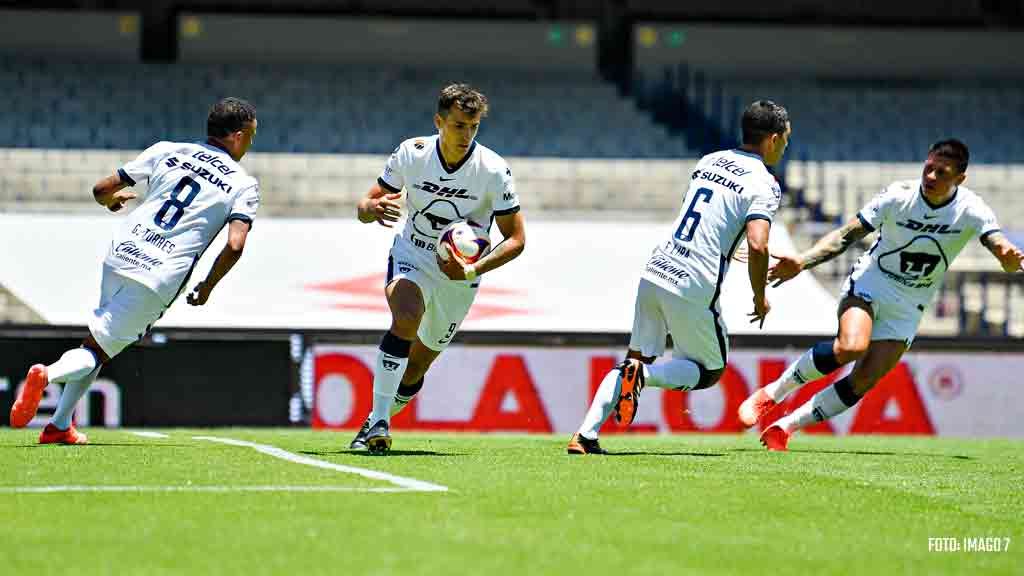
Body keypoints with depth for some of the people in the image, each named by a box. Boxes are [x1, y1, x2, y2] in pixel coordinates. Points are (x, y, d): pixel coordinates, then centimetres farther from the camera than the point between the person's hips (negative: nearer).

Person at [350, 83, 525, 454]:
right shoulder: (411, 153, -13)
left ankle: (375, 423, 34)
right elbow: (365, 206, -5)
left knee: (417, 365, 8)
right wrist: (373, 208, -30)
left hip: (459, 274, 1)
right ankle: (379, 420, -30)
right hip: (410, 257, -1)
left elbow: (516, 239, -11)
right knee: (407, 317, -32)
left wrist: (474, 270, -26)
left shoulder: (494, 171, -17)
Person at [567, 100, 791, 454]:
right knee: (710, 371, 12)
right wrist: (760, 298, -5)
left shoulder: (708, 161, 15)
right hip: (693, 289, -6)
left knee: (636, 359, 17)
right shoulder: (764, 185, -7)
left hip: (655, 274, 6)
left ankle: (585, 436, 2)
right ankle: (645, 375, -15)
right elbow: (757, 245, -20)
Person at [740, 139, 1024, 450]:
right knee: (850, 346, -31)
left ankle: (784, 427, 5)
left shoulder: (971, 211, -13)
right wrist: (803, 261, -28)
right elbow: (847, 235, -14)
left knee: (864, 381, -9)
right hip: (870, 282, -2)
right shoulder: (898, 196, -16)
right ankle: (771, 394, -13)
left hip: (907, 307, 2)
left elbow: (999, 245, -25)